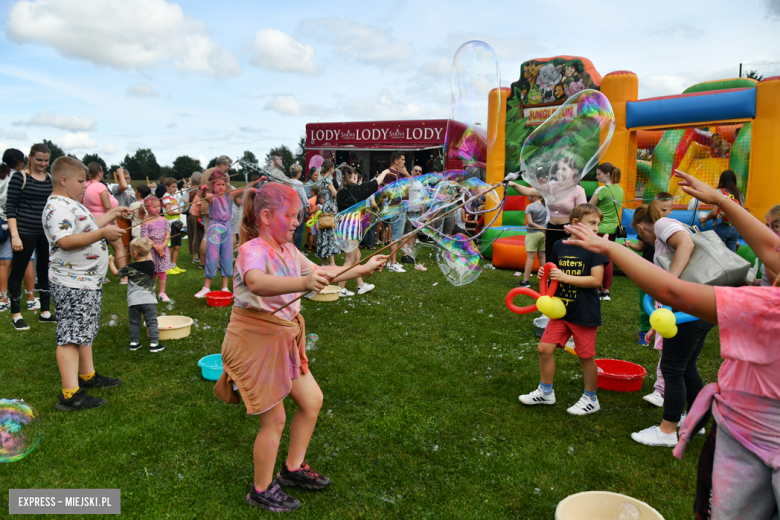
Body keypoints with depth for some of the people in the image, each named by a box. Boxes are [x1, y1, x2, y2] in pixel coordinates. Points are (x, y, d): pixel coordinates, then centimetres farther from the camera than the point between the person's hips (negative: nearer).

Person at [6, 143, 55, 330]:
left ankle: (45, 312, 21)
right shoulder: (19, 177, -6)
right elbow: (10, 207, -8)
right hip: (25, 232, -5)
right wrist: (14, 235, -15)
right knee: (17, 272, 6)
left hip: (47, 233, 5)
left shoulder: (50, 179, 7)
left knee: (45, 271, 10)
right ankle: (16, 315, 17)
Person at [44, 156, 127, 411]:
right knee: (70, 336, -9)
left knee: (85, 332, 21)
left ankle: (87, 375, 35)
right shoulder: (57, 207, -19)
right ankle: (70, 394, -7)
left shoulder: (72, 204, 16)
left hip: (88, 281, 11)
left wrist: (111, 214, 28)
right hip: (72, 284, -11)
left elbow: (87, 228, 30)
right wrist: (102, 233, -34)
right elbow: (65, 241, -32)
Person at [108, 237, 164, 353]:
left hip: (133, 301, 0)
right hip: (149, 300, 0)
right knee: (152, 322, 3)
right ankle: (154, 343, 0)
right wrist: (148, 250, 41)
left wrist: (111, 262, 28)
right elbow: (149, 259, 26)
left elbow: (116, 273, 12)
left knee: (134, 323, 15)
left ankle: (134, 343, 22)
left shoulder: (130, 268, -5)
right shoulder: (151, 265, 0)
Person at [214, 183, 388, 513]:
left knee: (312, 400, 13)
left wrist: (363, 269, 16)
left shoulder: (288, 250, 6)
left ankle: (293, 469, 34)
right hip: (255, 342, -9)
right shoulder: (253, 250, -22)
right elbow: (257, 283, -45)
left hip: (284, 339, 9)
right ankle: (261, 491, 25)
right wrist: (304, 282, -59)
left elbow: (321, 273, 20)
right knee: (274, 419, 2)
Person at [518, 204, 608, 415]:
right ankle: (546, 392, 24)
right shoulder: (559, 246, 4)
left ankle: (590, 399, 27)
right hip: (561, 310, 5)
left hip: (584, 314, -5)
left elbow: (596, 280, -17)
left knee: (586, 356, 7)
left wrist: (565, 277, -22)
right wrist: (545, 274, -4)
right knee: (544, 348, 5)